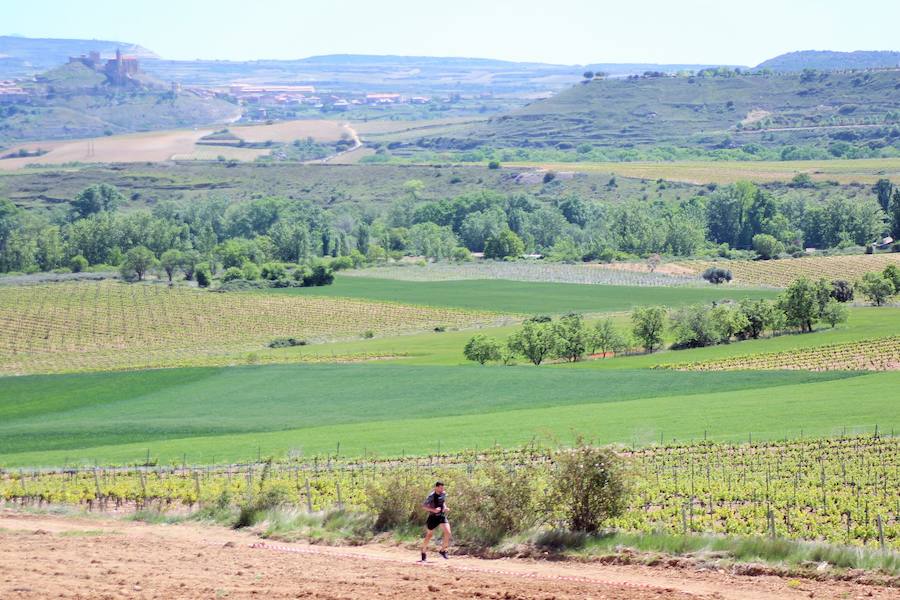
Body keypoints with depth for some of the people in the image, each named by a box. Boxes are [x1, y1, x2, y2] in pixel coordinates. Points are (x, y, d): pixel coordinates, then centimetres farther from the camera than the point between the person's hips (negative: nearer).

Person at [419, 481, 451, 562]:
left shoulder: (443, 494, 3)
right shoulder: (432, 496, -17)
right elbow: (423, 506, -18)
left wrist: (446, 508, 3)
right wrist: (433, 510, -29)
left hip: (442, 516, 5)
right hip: (433, 517, -5)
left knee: (448, 532, -13)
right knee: (429, 535, 5)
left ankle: (442, 550, 4)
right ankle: (423, 553, 22)